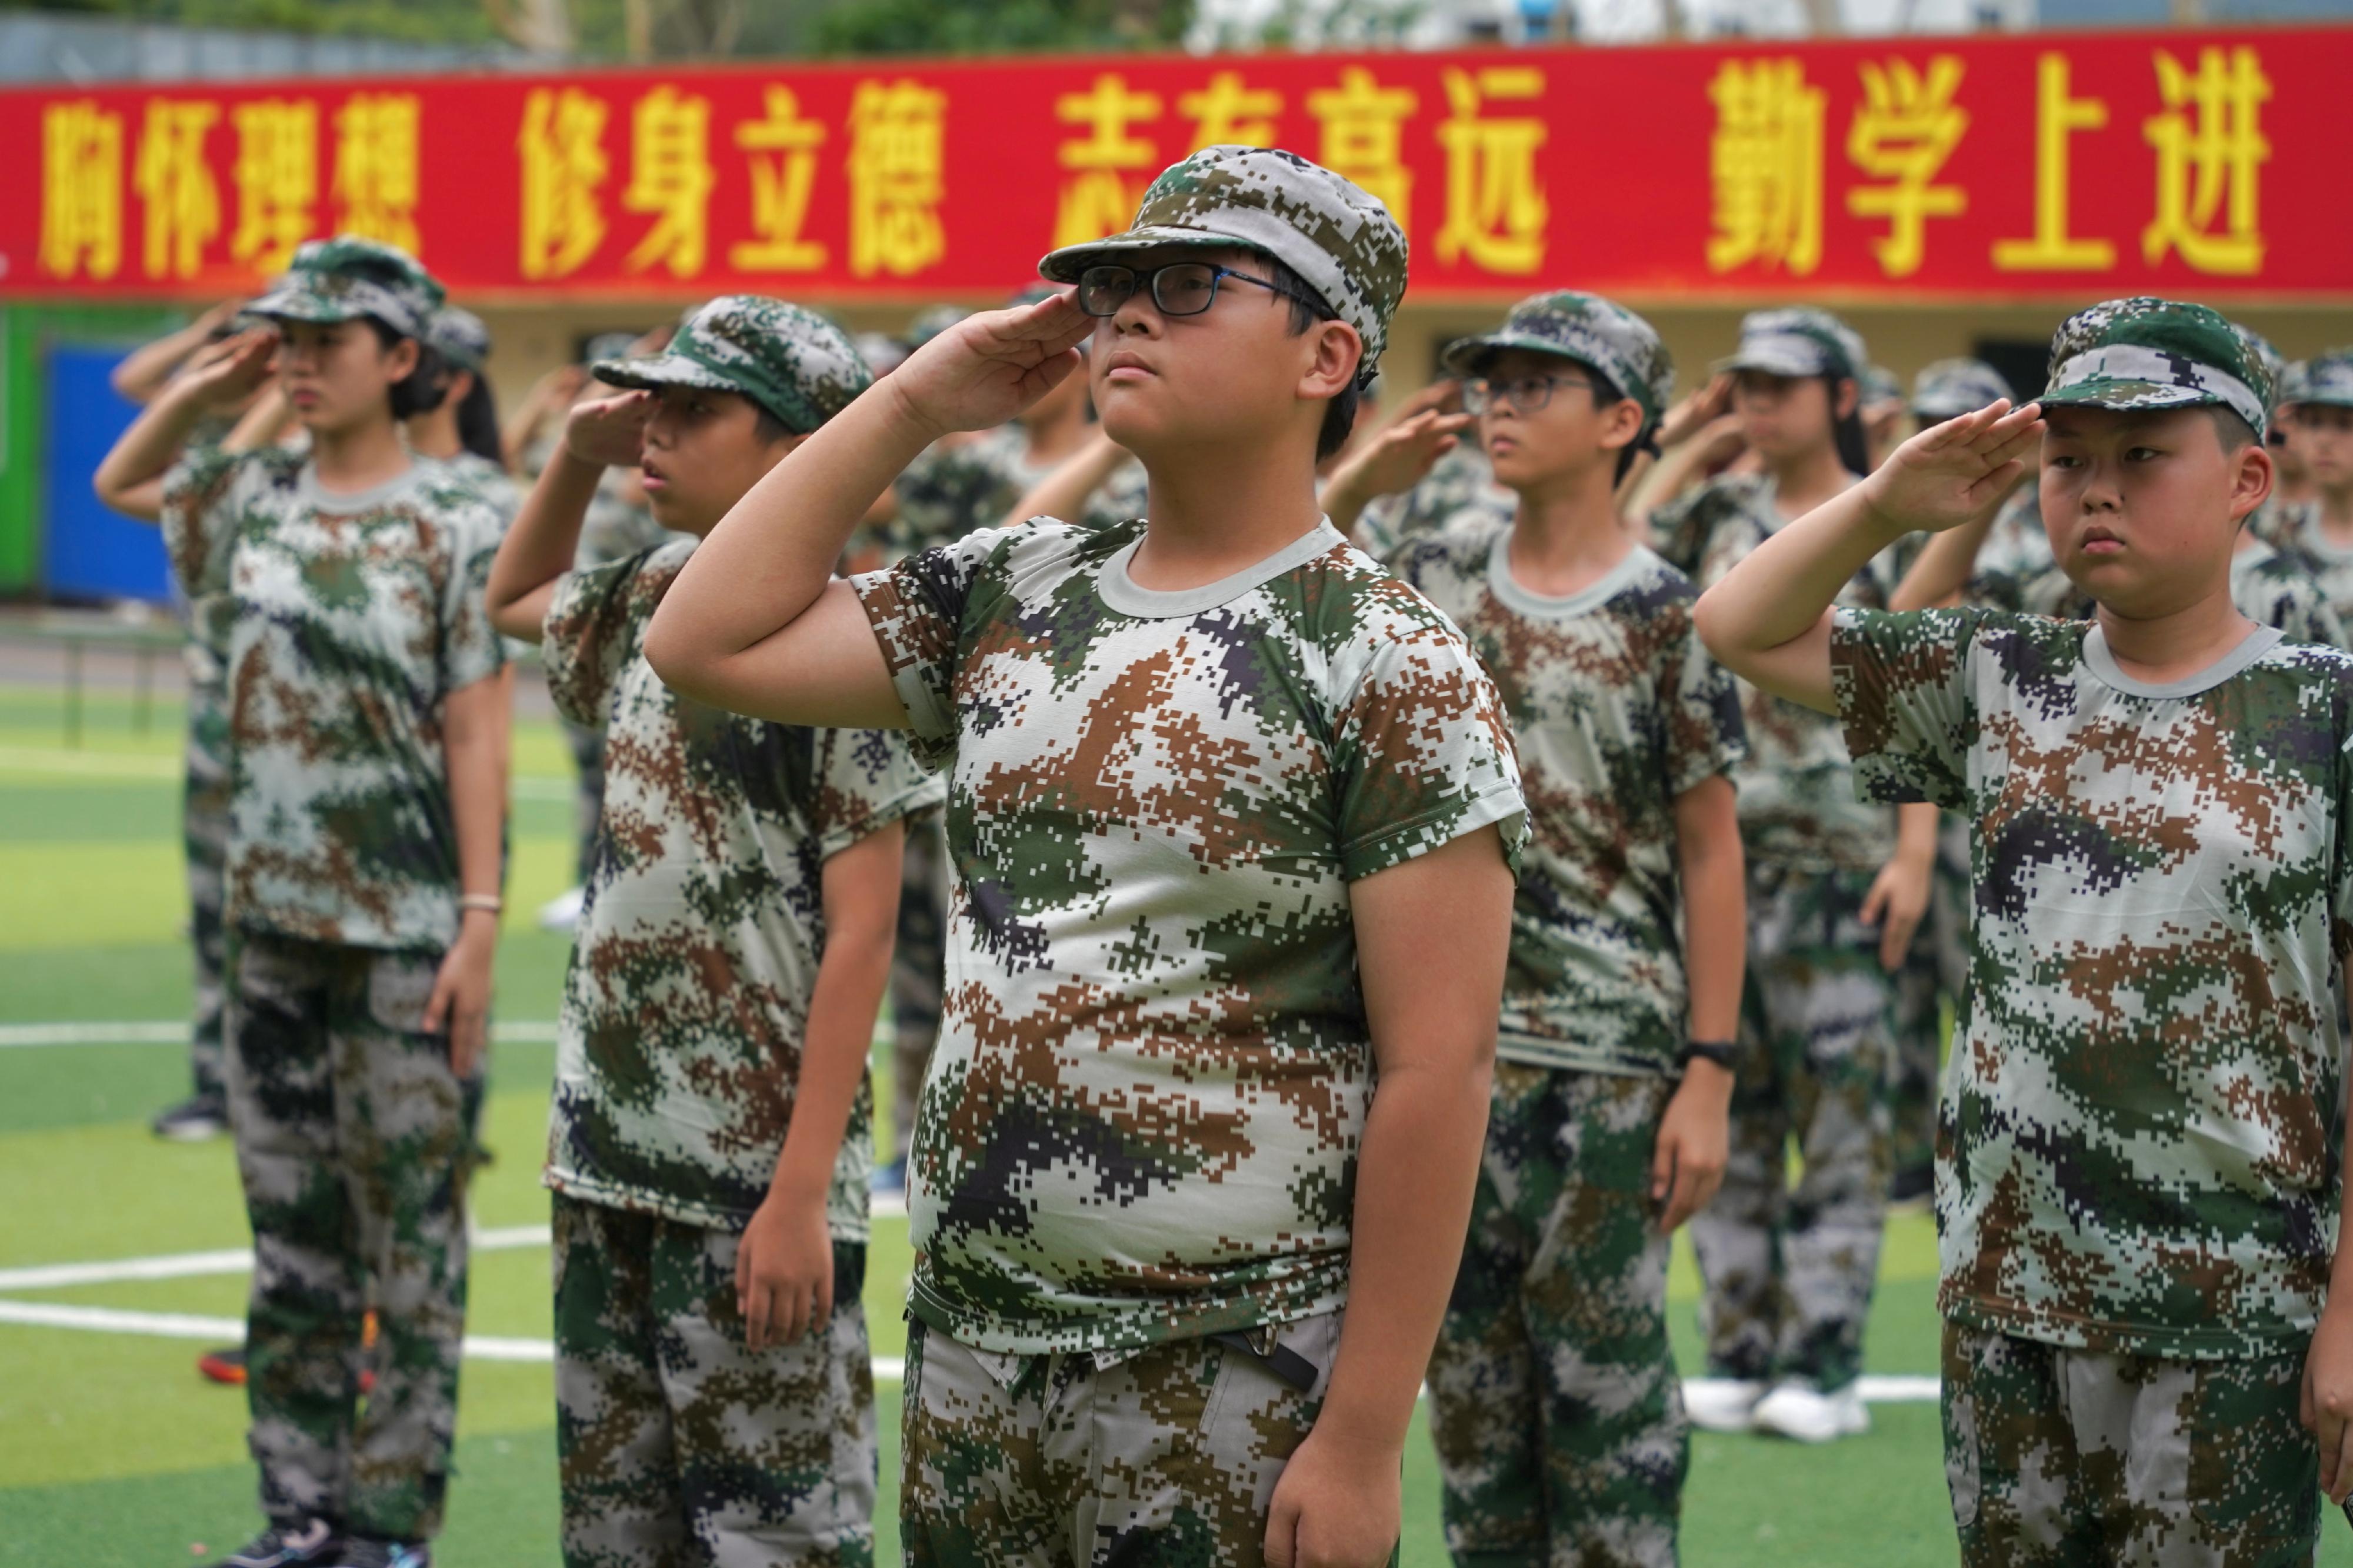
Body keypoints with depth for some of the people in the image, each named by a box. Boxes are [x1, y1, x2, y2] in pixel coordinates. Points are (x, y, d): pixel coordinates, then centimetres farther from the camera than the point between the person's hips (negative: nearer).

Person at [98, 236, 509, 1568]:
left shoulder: (454, 528, -7)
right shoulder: (254, 500, 8)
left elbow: (477, 738, -9)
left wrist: (480, 923, -14)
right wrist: (209, 389, 7)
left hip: (405, 928, -6)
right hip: (272, 914, 6)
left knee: (411, 1228, -1)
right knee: (291, 1223, 11)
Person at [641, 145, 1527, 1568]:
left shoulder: (1390, 668, -10)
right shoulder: (1012, 595, 9)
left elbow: (1435, 1075, -13)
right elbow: (707, 642, 6)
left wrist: (1363, 1440, -17)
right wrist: (911, 406, 4)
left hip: (1236, 1386, -5)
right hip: (971, 1344, 6)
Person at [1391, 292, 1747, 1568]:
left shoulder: (1663, 618, -5)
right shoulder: (1434, 581, 8)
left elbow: (1709, 853, -6)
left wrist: (1709, 1075, -9)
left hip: (1604, 1057, -5)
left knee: (1605, 1374, -1)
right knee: (1467, 1366, 12)